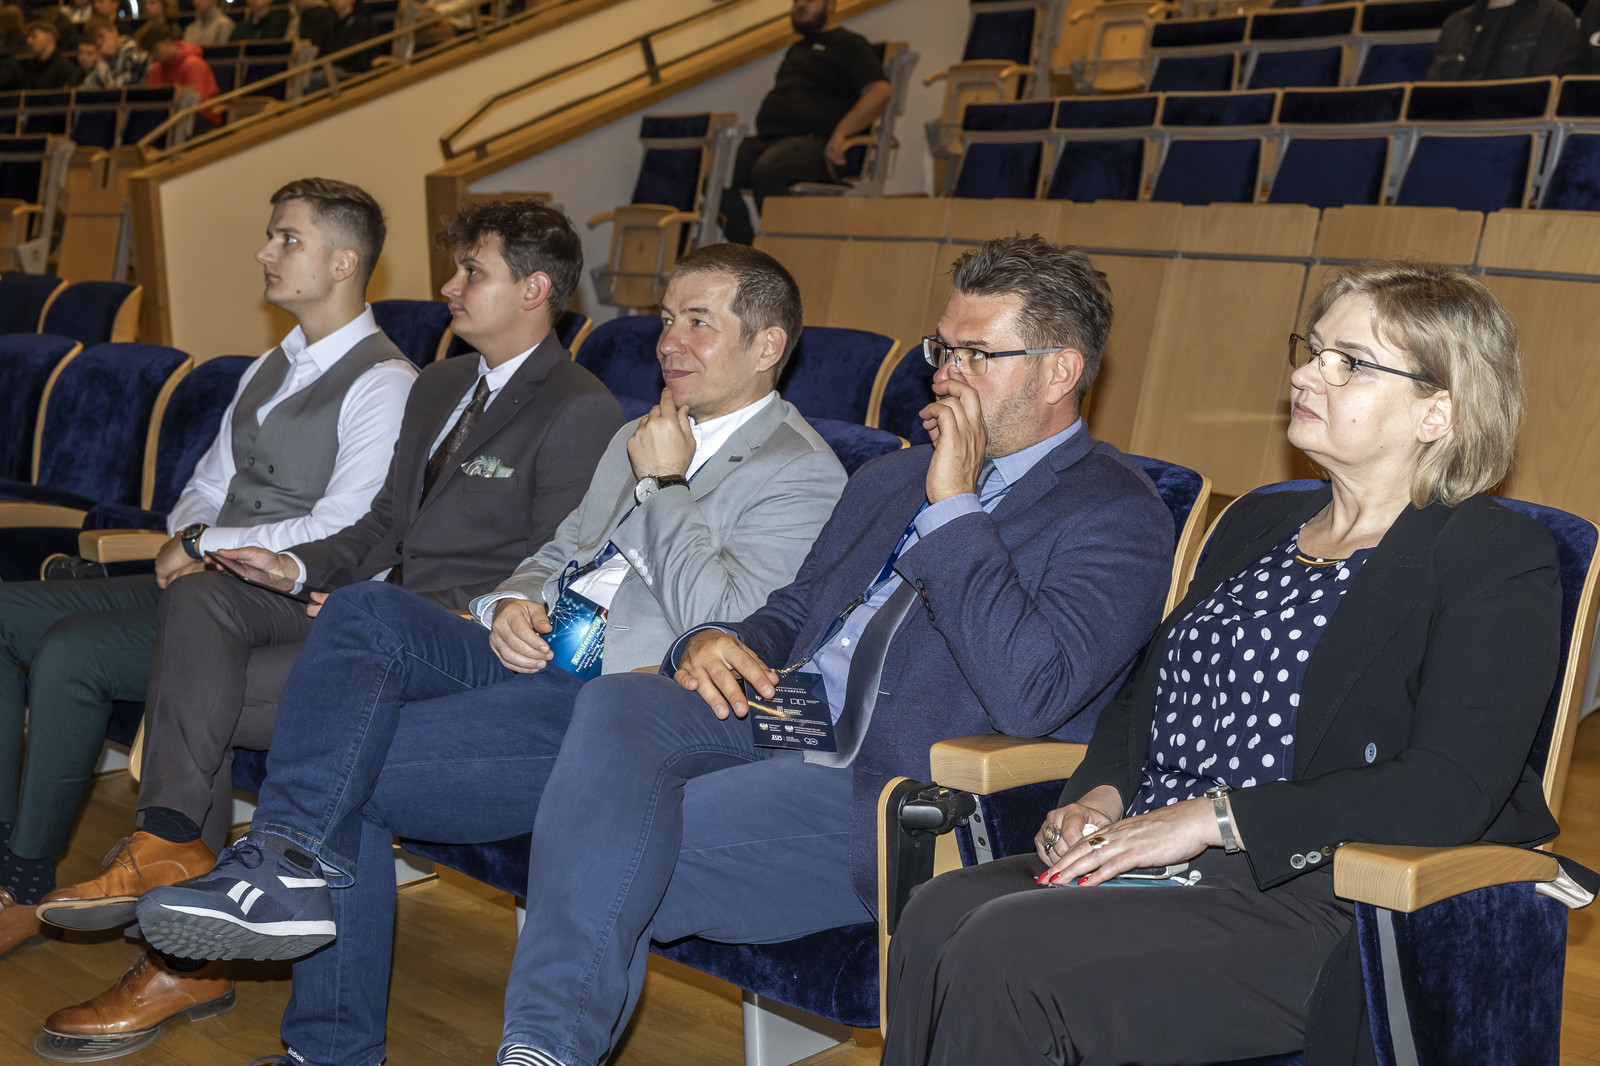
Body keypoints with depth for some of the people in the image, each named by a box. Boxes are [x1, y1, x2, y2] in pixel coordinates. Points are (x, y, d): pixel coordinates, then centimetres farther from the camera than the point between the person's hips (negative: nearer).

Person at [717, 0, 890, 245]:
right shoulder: (795, 50, 33)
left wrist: (840, 133, -18)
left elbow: (880, 91, -7)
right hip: (766, 141, 8)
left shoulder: (849, 44, 7)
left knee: (767, 169, -38)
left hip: (813, 142, -8)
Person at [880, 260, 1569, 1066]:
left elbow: (1453, 792, -15)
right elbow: (1145, 693, 25)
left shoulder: (1500, 561, -3)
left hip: (1315, 902, -7)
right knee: (936, 917, -22)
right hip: (1145, 858, 7)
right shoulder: (1256, 524, 21)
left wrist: (1210, 818, -17)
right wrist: (1099, 796, 1)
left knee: (1006, 951, -28)